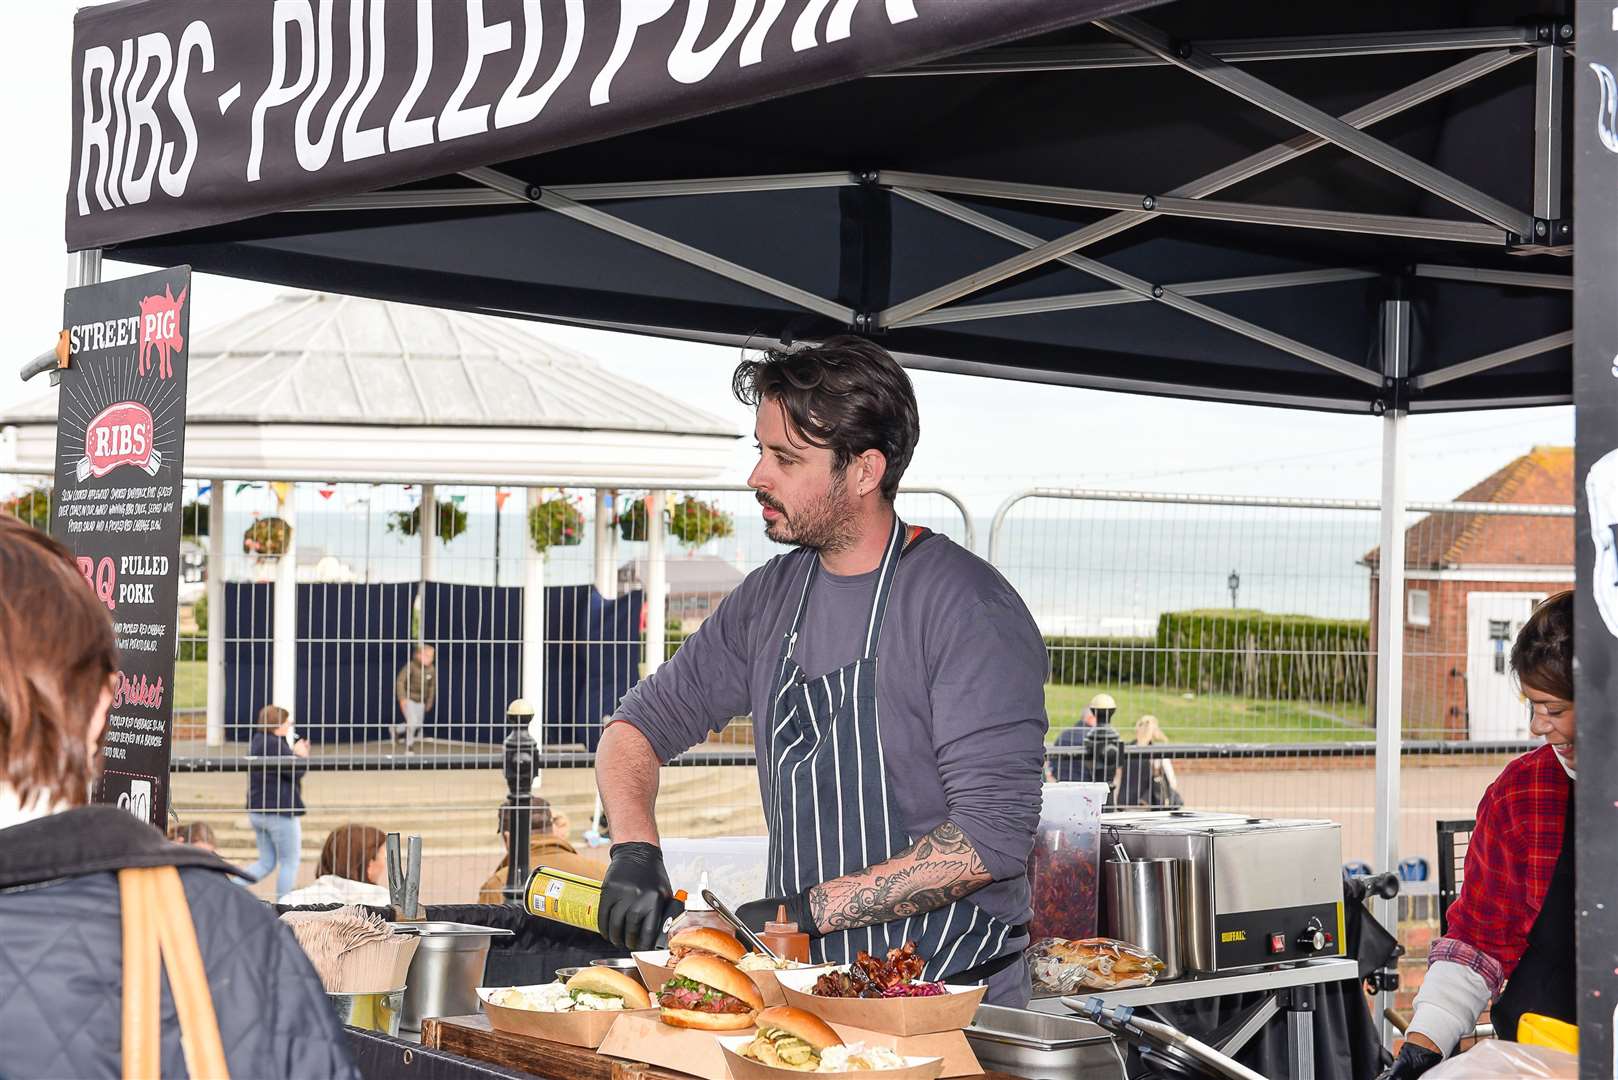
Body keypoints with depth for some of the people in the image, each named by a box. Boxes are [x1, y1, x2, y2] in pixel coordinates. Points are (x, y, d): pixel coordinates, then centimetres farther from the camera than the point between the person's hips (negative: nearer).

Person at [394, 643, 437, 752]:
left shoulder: (432, 670, -5)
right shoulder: (411, 666, -20)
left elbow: (432, 686, 10)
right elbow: (400, 681, -18)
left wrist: (430, 702, 15)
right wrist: (402, 698, -24)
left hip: (420, 701, 6)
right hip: (408, 699, -6)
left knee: (419, 724, 10)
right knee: (412, 722, -16)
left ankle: (396, 729, 37)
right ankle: (409, 746, 8)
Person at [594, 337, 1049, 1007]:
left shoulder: (967, 606, -11)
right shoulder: (771, 598, 12)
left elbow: (993, 836, -17)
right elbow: (637, 725, 18)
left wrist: (809, 910, -18)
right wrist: (635, 850, -3)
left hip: (950, 1003, -6)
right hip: (804, 989, 6)